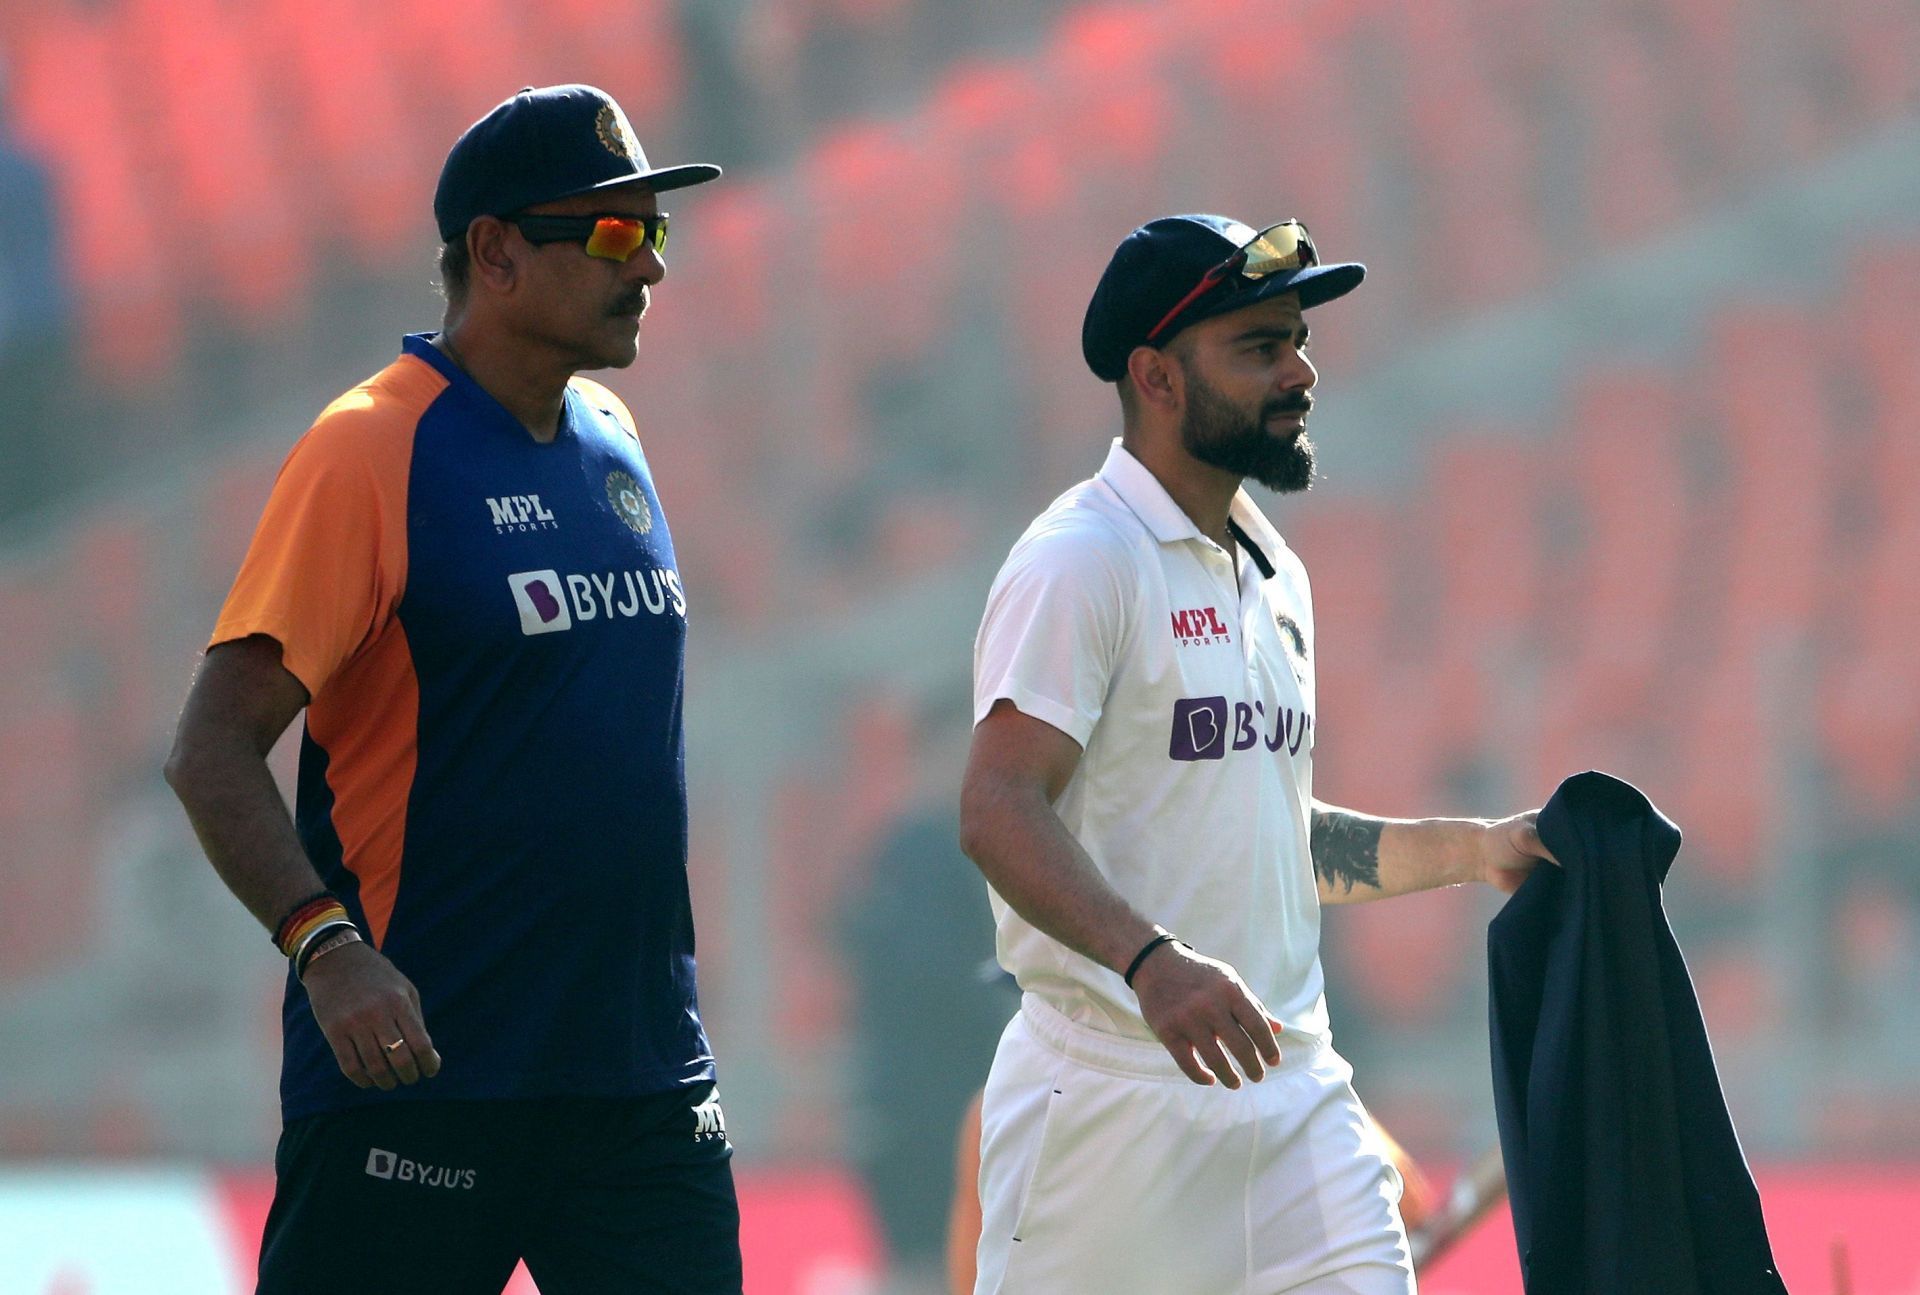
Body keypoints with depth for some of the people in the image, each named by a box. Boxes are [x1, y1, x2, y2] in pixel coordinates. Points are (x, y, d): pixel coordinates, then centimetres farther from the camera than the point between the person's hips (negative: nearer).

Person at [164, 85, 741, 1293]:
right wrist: (325, 947, -28)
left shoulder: (612, 439, 13)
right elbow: (214, 751, -14)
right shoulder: (369, 450, -10)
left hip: (646, 1078, 7)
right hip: (417, 1066, -7)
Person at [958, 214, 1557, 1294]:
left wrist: (1472, 849, 20)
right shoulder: (1081, 561, -9)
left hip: (1294, 1084, 8)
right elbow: (1000, 812, -22)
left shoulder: (1274, 576, 19)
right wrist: (1152, 961, -35)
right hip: (1113, 1086, -8)